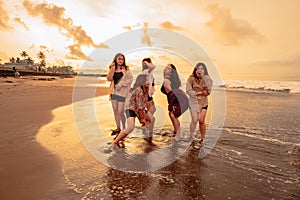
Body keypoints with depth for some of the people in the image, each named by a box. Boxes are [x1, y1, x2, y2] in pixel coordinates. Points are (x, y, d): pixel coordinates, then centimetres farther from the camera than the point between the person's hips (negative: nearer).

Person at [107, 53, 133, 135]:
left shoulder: (126, 69, -1)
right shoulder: (112, 69, 10)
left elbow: (130, 79, -6)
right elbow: (109, 78, -2)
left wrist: (121, 84, -12)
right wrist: (112, 69, -11)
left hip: (122, 92, -5)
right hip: (114, 91, 5)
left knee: (120, 112, -7)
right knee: (115, 111, 10)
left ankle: (124, 129, 10)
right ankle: (118, 128, 25)